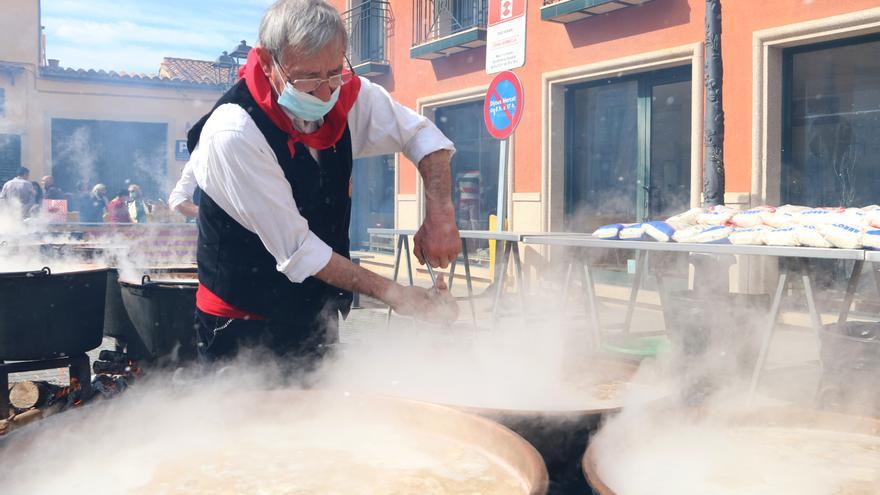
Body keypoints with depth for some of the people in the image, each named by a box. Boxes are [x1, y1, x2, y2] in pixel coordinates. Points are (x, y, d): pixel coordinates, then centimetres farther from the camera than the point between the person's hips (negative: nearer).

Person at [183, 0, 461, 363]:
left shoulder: (348, 96, -10)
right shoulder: (232, 135, -26)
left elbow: (423, 136, 3)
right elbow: (296, 251, -25)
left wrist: (440, 215, -14)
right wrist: (392, 294, -26)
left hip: (317, 316, 6)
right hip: (243, 322, -5)